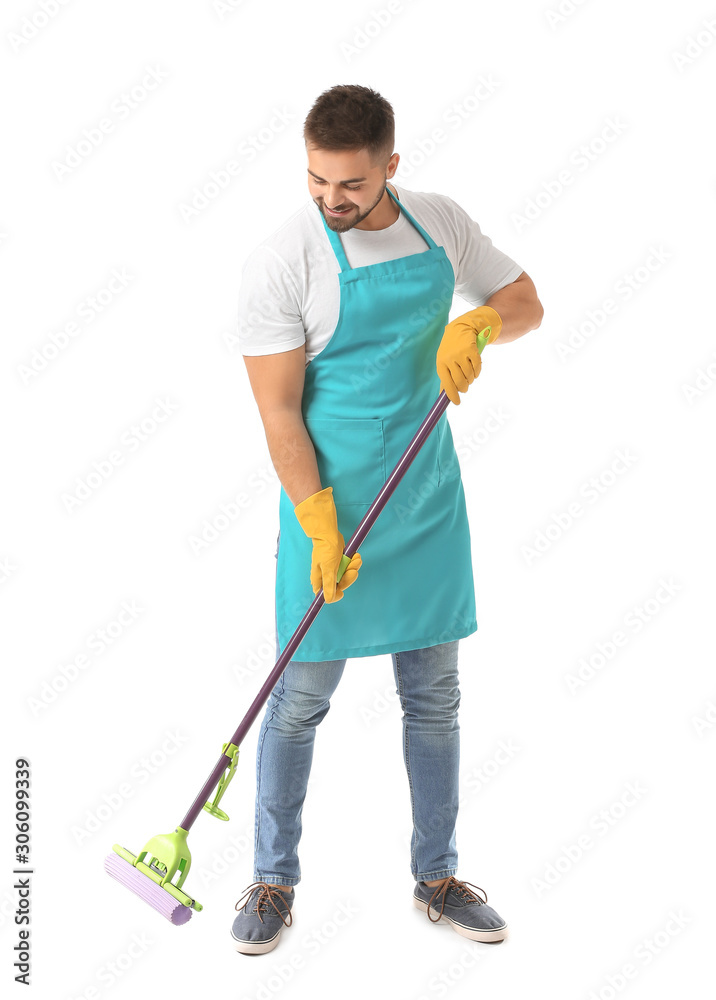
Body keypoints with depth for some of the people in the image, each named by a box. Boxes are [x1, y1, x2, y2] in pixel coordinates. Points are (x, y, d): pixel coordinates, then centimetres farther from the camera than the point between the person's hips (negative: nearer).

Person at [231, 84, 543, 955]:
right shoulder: (281, 261, -14)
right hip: (329, 499, -4)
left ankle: (437, 877, 29)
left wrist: (478, 323, -12)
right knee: (300, 698, 3)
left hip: (429, 500, 5)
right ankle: (274, 880, 24)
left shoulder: (442, 224, 1)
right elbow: (278, 410, -14)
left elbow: (526, 302, 12)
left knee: (434, 696, 12)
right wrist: (321, 529, -20)